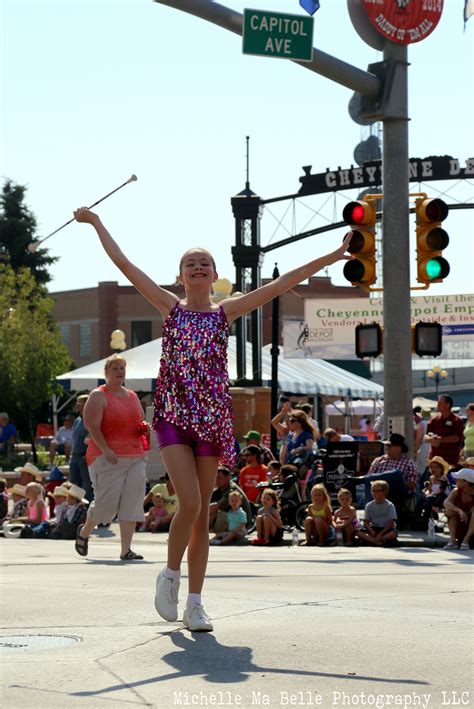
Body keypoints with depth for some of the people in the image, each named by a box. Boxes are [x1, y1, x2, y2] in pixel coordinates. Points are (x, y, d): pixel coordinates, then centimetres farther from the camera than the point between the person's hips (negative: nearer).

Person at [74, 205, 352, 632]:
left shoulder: (226, 312, 9)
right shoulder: (170, 308, 6)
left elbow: (281, 284, 6)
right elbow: (124, 264, 6)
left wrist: (330, 259, 4)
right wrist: (96, 222, 7)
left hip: (212, 419, 2)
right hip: (173, 416, -2)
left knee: (203, 514, 3)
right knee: (190, 503, -17)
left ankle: (194, 603, 9)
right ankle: (170, 575, 9)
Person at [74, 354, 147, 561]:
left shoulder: (132, 396, 18)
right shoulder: (98, 396, -1)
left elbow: (140, 422, 29)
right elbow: (93, 426, -11)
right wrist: (106, 449, -22)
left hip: (135, 457, 6)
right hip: (108, 457, -6)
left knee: (132, 503, -5)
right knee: (106, 502, -7)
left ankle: (126, 550, -3)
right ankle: (84, 531, 23)